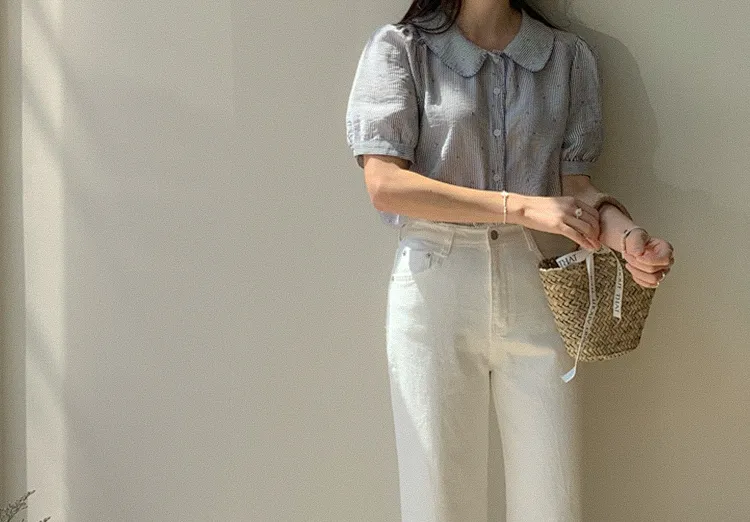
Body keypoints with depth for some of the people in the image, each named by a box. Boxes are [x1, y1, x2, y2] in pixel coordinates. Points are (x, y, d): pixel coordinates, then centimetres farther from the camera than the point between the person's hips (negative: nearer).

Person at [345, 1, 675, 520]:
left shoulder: (570, 56, 7)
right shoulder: (400, 47, -2)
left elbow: (575, 183, 6)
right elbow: (384, 184, -11)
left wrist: (625, 234, -17)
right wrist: (523, 207, -17)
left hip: (537, 287, 2)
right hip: (436, 288, -2)